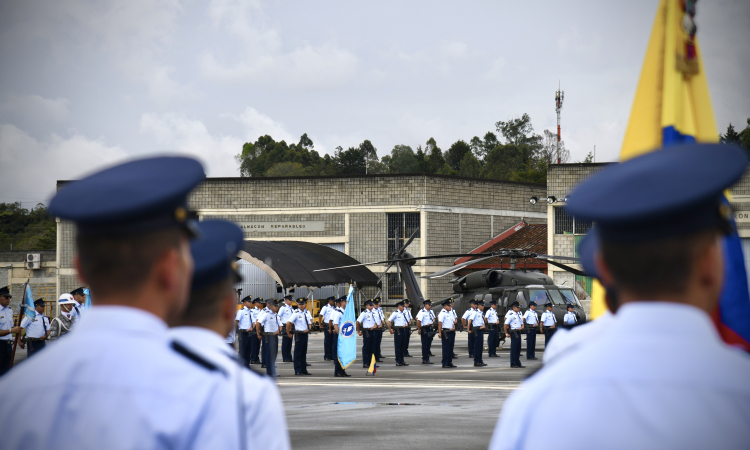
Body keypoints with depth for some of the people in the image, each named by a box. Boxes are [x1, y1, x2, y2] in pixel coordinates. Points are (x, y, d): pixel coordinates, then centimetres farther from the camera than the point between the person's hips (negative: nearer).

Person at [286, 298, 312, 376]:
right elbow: (288, 323, -13)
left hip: (305, 334, 6)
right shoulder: (296, 313, -11)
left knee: (304, 352, 12)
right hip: (299, 334, -6)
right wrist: (288, 333, -7)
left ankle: (304, 370, 18)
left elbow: (310, 321, 17)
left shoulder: (307, 312, 8)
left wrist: (308, 329, -2)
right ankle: (297, 371, 1)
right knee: (298, 353, -2)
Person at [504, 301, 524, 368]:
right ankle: (513, 363, 1)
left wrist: (521, 327, -1)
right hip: (514, 333, -8)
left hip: (519, 332, 8)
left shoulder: (518, 315, 16)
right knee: (513, 349, -4)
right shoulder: (511, 315, -10)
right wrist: (506, 333, -11)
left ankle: (518, 363, 17)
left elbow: (522, 323, 22)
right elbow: (506, 324, -13)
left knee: (518, 348, 11)